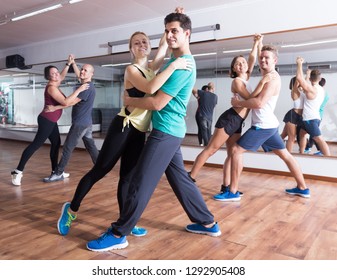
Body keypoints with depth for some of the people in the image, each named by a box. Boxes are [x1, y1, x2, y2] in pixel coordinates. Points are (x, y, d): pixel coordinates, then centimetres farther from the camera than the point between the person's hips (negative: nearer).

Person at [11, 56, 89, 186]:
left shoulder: (55, 84, 9)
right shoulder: (51, 87, -19)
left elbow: (62, 76, 32)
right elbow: (65, 102, -29)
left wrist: (68, 64, 24)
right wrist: (79, 90, -24)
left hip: (51, 121, 10)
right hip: (46, 120, -10)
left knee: (56, 143, 12)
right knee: (36, 144, -11)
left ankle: (55, 171, 18)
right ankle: (18, 171, -9)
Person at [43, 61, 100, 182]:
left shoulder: (87, 88, -17)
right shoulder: (87, 84, 12)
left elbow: (72, 102, -20)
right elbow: (78, 74, 33)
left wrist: (55, 108, -16)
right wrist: (73, 63, 27)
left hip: (80, 123, -10)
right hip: (86, 122, 10)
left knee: (68, 147, -6)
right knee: (91, 146, 13)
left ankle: (58, 173, -1)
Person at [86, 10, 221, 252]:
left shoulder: (182, 65, -16)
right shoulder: (175, 60, 17)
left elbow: (157, 103, -18)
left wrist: (130, 101, -4)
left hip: (165, 132, -11)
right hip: (171, 131, 11)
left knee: (141, 184, -5)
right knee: (180, 179, 17)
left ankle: (118, 235, 7)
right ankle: (208, 223, 28)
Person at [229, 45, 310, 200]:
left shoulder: (273, 78, -15)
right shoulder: (267, 77, 16)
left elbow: (259, 103, -25)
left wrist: (237, 103, -14)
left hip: (263, 126, -11)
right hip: (269, 125, 11)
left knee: (236, 150, -9)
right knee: (286, 155, 15)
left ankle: (233, 192, -5)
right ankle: (303, 188, 27)